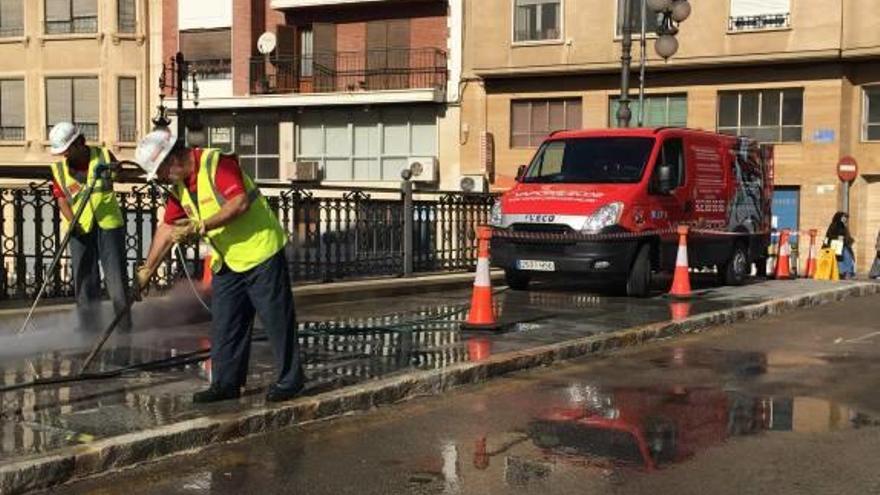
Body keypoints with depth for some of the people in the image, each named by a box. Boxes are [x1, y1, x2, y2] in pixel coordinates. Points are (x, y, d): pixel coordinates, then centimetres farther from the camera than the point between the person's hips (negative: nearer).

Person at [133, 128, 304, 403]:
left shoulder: (217, 163, -18)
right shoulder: (179, 186, 9)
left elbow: (240, 203, -30)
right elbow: (167, 227, 16)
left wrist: (201, 227, -29)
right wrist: (146, 269, 16)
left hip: (260, 251, -9)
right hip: (227, 261, 9)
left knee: (276, 319, -1)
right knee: (224, 324, 9)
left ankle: (290, 380, 10)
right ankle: (226, 383, 18)